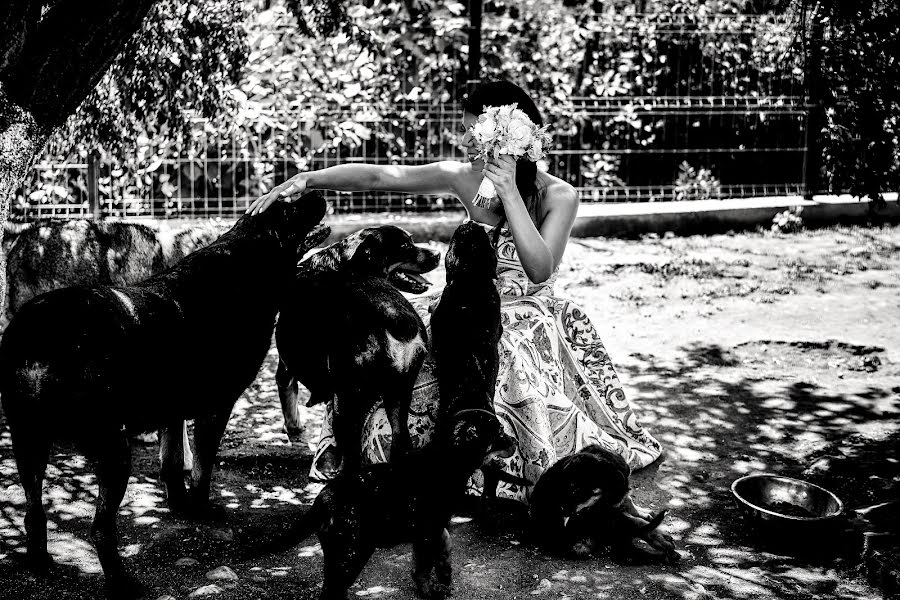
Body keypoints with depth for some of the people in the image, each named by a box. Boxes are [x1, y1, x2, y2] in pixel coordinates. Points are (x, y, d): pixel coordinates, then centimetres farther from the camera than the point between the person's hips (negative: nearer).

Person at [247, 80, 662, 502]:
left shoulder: (558, 195, -12)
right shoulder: (464, 178, -3)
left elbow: (540, 270, -26)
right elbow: (377, 176, -9)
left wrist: (509, 191, -27)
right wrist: (306, 180, -19)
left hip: (531, 325, -4)